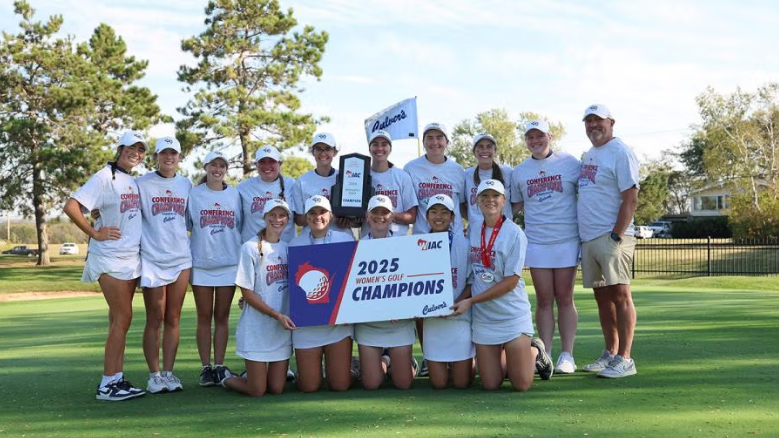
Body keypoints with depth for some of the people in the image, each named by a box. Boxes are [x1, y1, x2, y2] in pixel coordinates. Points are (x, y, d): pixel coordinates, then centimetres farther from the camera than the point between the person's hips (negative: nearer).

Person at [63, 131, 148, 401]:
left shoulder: (134, 182, 13)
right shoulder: (105, 177, -10)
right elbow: (71, 207, -19)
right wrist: (95, 233, -16)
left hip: (132, 258, 8)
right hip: (111, 259, -8)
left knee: (119, 320, 10)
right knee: (122, 318, -8)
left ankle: (117, 380, 16)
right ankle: (107, 385, -1)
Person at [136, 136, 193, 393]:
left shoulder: (186, 185, 12)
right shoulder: (143, 184, 0)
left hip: (181, 258, 3)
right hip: (152, 259, -3)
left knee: (173, 319, 7)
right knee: (155, 320, 1)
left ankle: (169, 373, 14)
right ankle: (154, 375, 9)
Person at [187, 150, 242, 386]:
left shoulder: (235, 195, 8)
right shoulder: (193, 195, 4)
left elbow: (241, 227, 12)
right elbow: (184, 226, 6)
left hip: (229, 263, 1)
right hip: (201, 263, -1)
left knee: (222, 317, 6)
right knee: (204, 317, 4)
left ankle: (219, 366, 12)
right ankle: (205, 367, 9)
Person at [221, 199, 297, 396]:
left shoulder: (289, 248, 8)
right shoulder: (251, 248, -9)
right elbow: (247, 292, -11)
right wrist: (277, 315, -17)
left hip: (283, 328, 5)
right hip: (256, 328, -5)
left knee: (276, 388, 6)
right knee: (257, 391, 1)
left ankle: (252, 377, 35)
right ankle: (226, 379, 29)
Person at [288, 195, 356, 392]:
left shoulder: (346, 240, 3)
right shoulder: (295, 244, 5)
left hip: (339, 321, 0)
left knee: (340, 385, -1)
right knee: (308, 386, 1)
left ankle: (347, 369, 32)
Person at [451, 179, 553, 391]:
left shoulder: (514, 233, -12)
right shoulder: (473, 231, 5)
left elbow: (510, 282, -15)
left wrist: (470, 301, -15)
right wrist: (462, 300, 1)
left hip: (513, 316, -4)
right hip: (483, 318, 4)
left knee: (521, 384, -2)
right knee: (490, 384, 4)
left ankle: (535, 352, 26)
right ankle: (505, 358, 32)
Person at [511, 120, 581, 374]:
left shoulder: (569, 163, 3)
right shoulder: (519, 171, 10)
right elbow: (516, 206, 20)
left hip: (566, 241, -2)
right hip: (536, 243, 2)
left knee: (564, 299, 3)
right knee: (544, 301, 4)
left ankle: (567, 355, 8)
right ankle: (544, 355, 9)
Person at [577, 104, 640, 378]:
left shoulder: (620, 153, -7)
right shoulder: (588, 156, 18)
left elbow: (630, 199, -14)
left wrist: (616, 236, -18)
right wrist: (581, 235, 15)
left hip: (612, 237, -8)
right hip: (588, 239, 8)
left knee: (620, 295, -6)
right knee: (602, 298, 12)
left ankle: (624, 359, -3)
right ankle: (610, 354, 20)